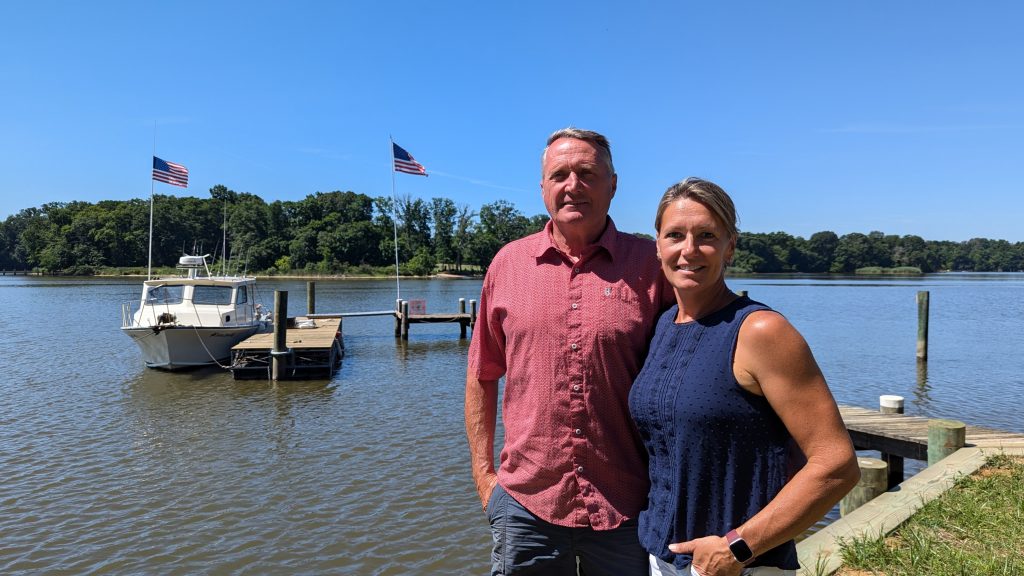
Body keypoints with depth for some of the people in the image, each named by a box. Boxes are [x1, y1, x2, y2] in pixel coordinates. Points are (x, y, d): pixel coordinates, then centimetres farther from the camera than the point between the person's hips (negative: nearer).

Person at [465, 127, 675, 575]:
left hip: (626, 511, -1)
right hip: (525, 505, 1)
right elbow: (482, 376, 8)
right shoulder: (508, 262, 1)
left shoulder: (650, 265, -4)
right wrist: (483, 472, 7)